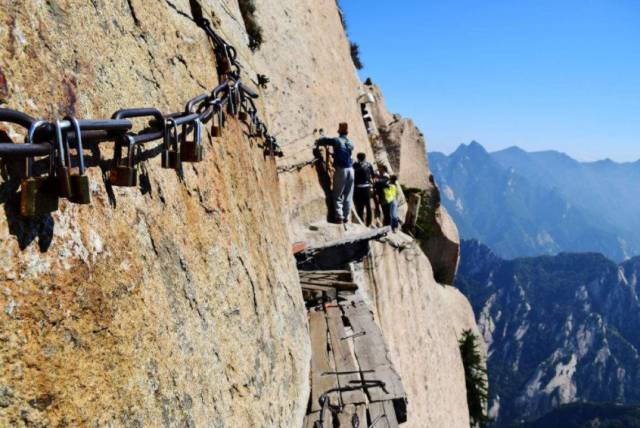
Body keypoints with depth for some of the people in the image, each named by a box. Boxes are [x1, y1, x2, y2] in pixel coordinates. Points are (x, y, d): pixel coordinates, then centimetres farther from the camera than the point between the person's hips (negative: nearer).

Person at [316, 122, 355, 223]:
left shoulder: (336, 141, -3)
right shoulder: (350, 143, 11)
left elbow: (324, 140, -2)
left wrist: (318, 143, 19)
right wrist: (334, 153, 31)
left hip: (341, 169, -4)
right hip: (350, 170, 4)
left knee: (338, 196, 1)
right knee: (348, 196, 9)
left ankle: (339, 216, -8)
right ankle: (346, 217, 9)